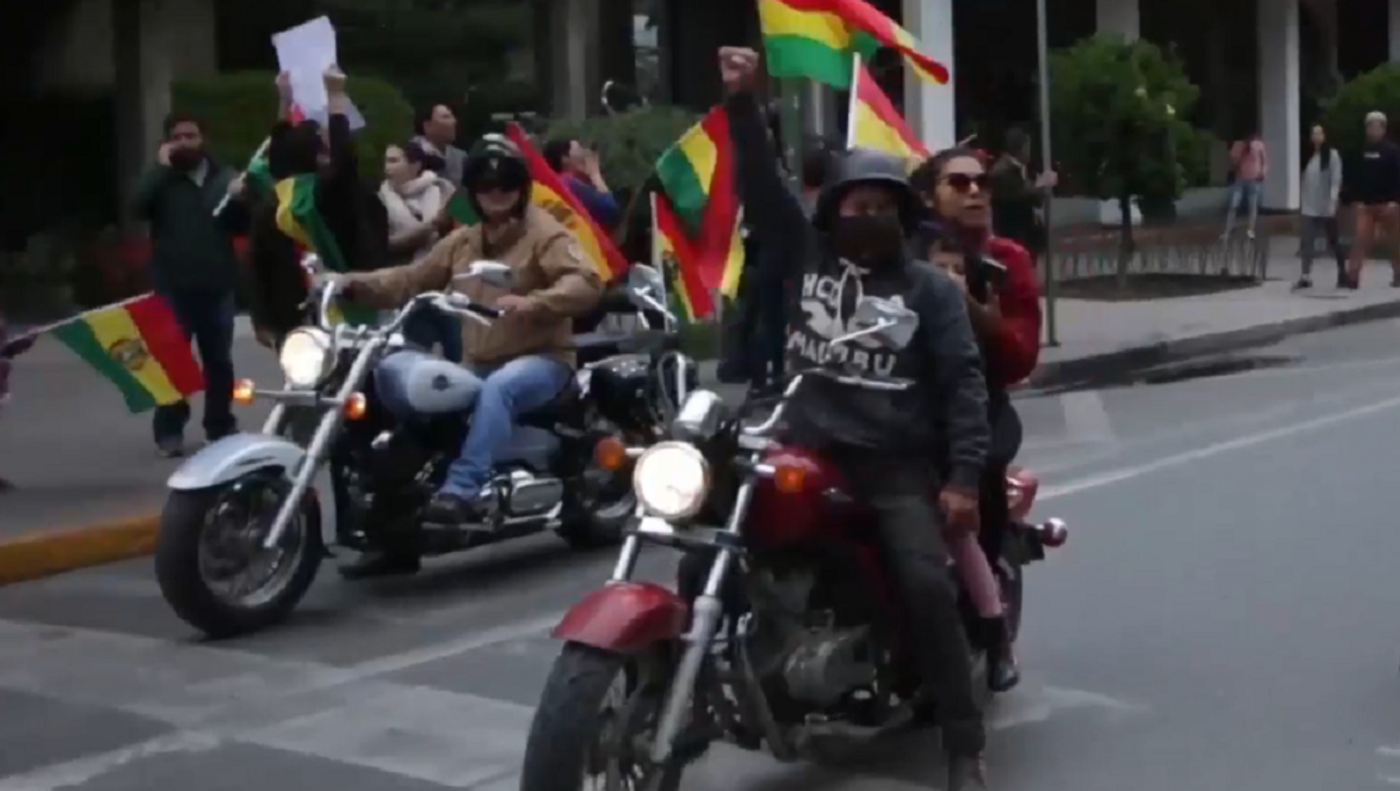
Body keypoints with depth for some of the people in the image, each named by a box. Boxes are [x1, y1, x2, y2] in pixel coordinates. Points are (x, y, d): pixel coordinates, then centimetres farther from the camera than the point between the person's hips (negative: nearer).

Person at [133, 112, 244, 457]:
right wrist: (162, 167, -15)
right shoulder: (161, 178, 5)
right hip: (173, 287, -2)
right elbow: (139, 206, -14)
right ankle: (169, 431, -1)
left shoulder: (224, 176, 13)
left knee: (219, 361, 9)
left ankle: (221, 426, 18)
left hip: (217, 285, 3)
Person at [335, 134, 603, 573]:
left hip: (542, 359, -7)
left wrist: (531, 303, -37)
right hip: (478, 365, 7)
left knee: (497, 389, -39)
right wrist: (352, 284, -1)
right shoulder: (462, 242, 17)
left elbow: (587, 283, -20)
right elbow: (412, 279, 14)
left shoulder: (545, 233, -5)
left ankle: (460, 492, -49)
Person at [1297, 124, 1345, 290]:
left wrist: (1332, 202, -19)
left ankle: (1343, 273, 21)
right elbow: (1305, 179, 11)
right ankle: (1306, 276, -2)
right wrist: (1303, 201, 6)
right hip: (1310, 207, 5)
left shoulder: (1332, 155, -6)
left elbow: (1336, 180, -11)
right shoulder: (1309, 155, 10)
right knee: (1307, 242, -3)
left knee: (1333, 241, 7)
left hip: (1326, 207, -4)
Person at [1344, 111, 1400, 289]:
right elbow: (1357, 177, 12)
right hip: (1366, 204, 3)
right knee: (1360, 240, -9)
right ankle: (1352, 276, -15)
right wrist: (1357, 199, 3)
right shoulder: (1362, 151, 8)